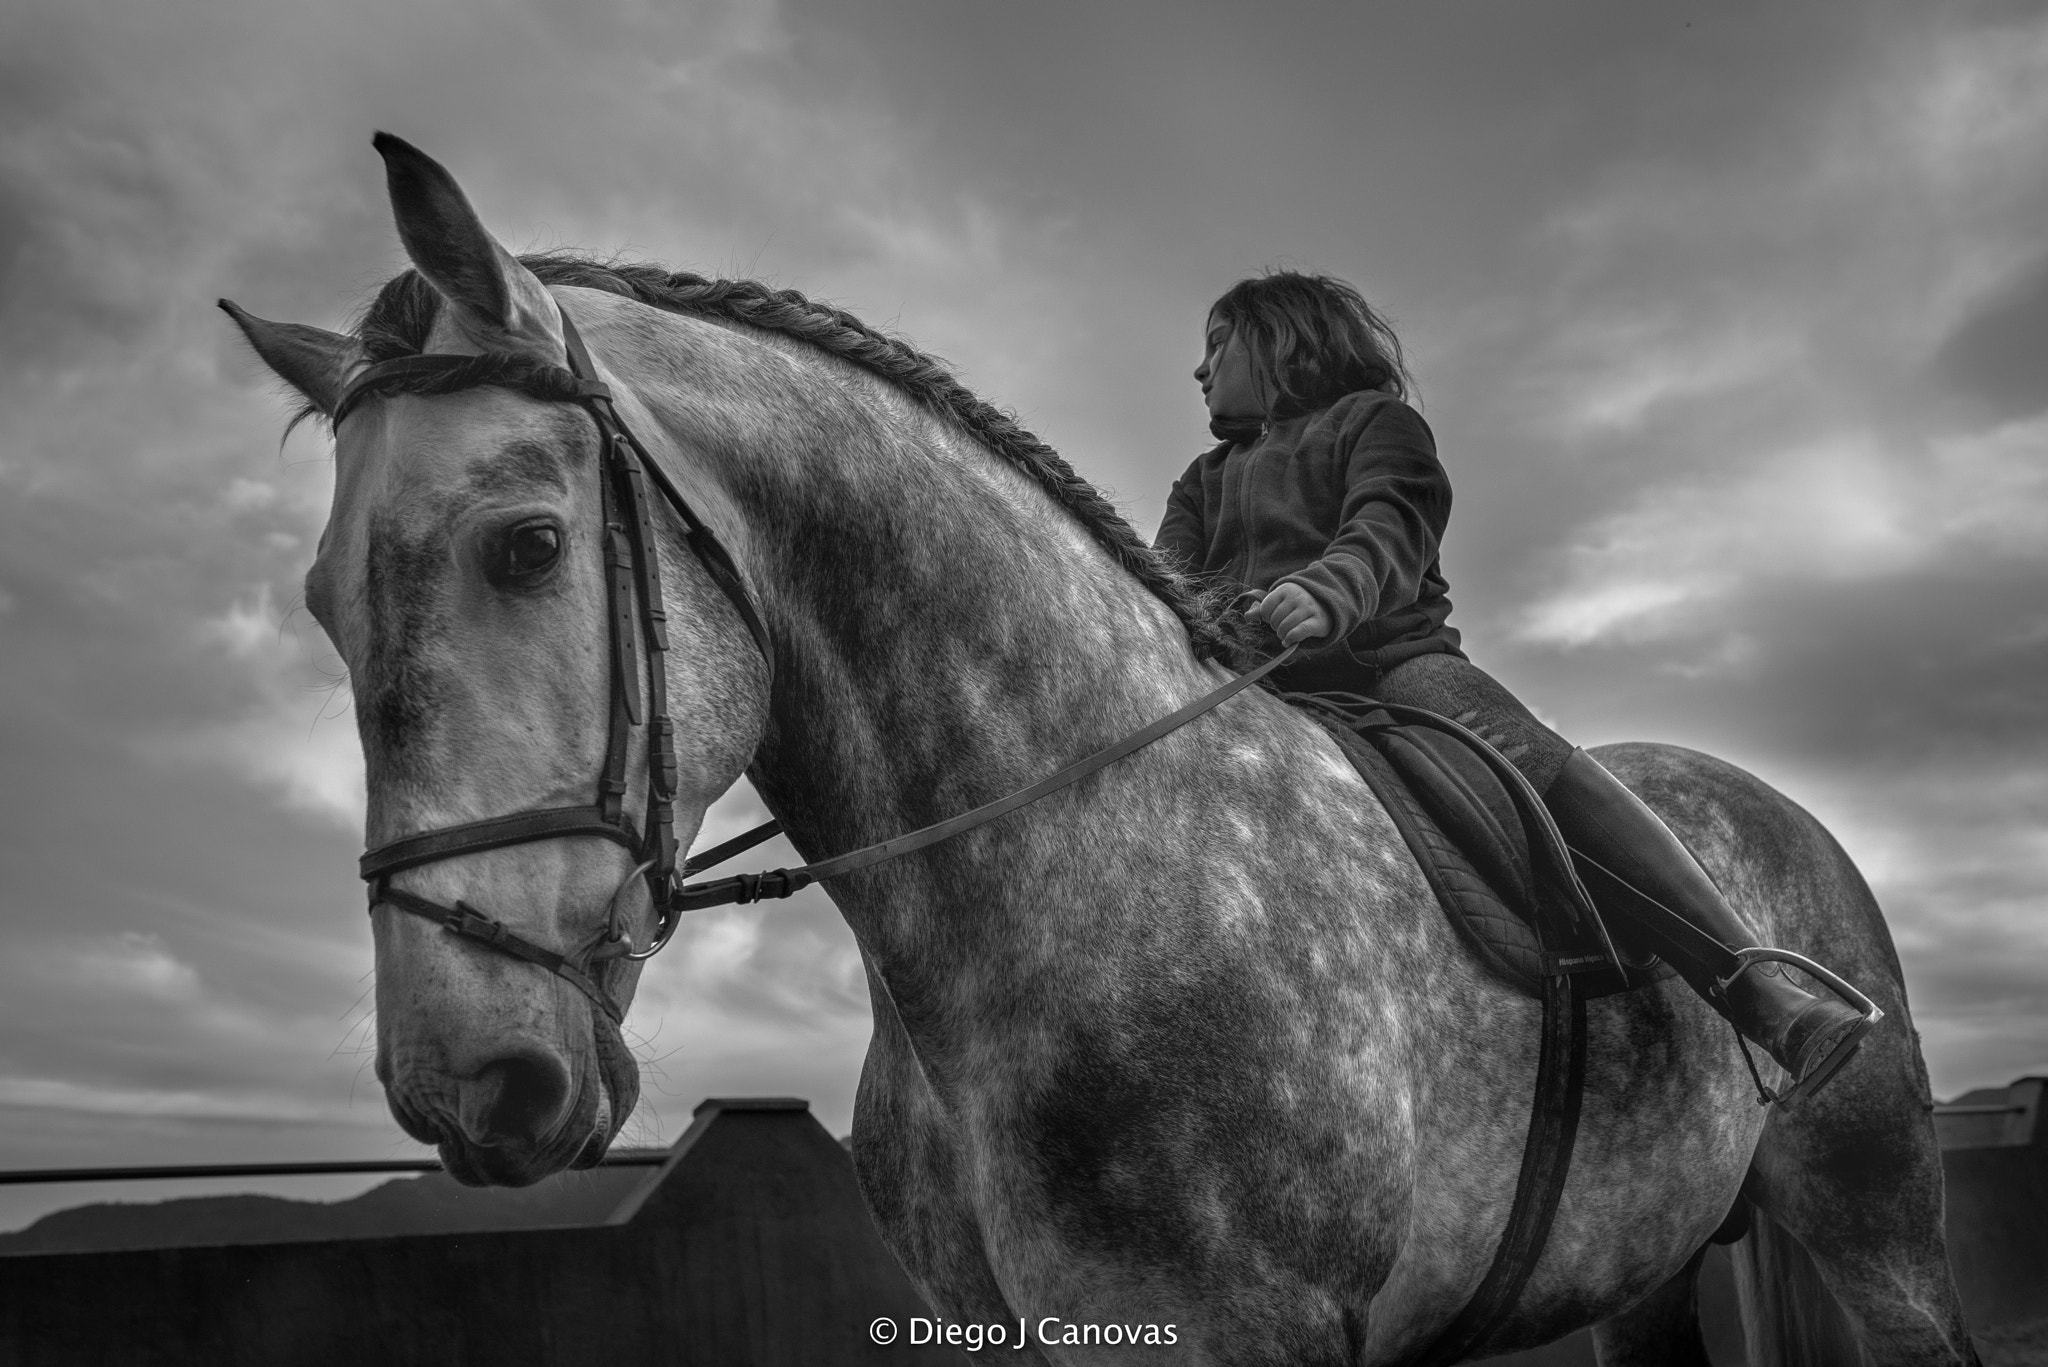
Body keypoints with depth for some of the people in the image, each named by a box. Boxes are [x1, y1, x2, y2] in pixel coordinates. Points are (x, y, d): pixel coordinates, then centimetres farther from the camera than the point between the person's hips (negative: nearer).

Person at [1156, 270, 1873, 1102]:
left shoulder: (1373, 420, 16)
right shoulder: (1205, 480, 31)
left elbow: (1387, 535, -6)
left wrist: (1324, 593, -31)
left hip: (1388, 655, -4)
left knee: (1536, 762, -30)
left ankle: (1765, 998, -35)